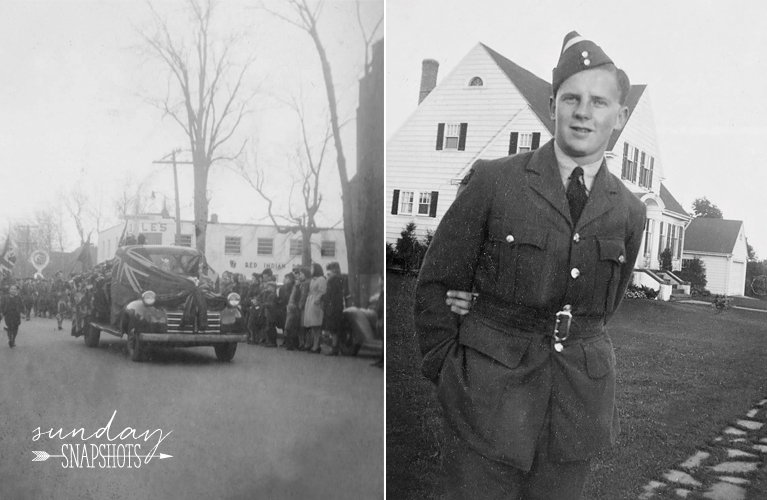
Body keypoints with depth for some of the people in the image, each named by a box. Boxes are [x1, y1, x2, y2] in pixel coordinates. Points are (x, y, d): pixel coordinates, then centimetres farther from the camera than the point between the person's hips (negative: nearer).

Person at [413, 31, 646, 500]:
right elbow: (436, 283, 0)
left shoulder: (629, 211, 5)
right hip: (489, 398, -3)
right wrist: (447, 374, 1)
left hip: (578, 405, 3)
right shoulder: (493, 182, -6)